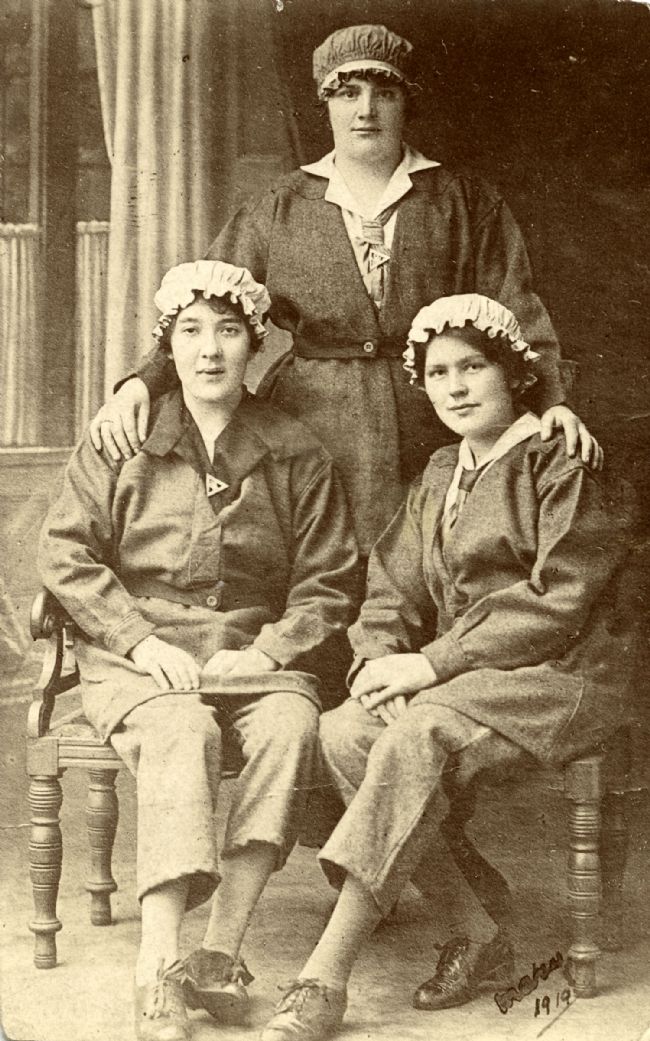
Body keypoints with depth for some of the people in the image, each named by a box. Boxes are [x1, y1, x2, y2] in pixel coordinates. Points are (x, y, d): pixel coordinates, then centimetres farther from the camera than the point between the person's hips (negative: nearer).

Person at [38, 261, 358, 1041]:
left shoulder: (295, 456, 9)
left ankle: (221, 953, -27)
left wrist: (268, 651, -9)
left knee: (291, 727, -32)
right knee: (182, 735, -35)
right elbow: (65, 553, 2)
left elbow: (327, 583, 9)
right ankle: (158, 973, -39)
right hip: (135, 650, -1)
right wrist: (143, 640, -11)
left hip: (252, 651, 2)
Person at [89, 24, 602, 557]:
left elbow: (515, 314, 4)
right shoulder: (278, 212, 10)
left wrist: (553, 400, -11)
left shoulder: (467, 206, 9)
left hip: (432, 440, 0)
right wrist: (141, 384, -11)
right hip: (310, 434, 1)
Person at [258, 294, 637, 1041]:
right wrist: (379, 662, -8)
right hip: (458, 676, 7)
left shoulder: (568, 469, -2)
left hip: (557, 676, -7)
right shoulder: (439, 477, 20)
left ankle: (324, 979, -33)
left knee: (415, 738, -34)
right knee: (340, 734, -23)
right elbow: (392, 590, 15)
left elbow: (558, 600, -12)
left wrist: (433, 663, -16)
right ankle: (476, 937, -17)